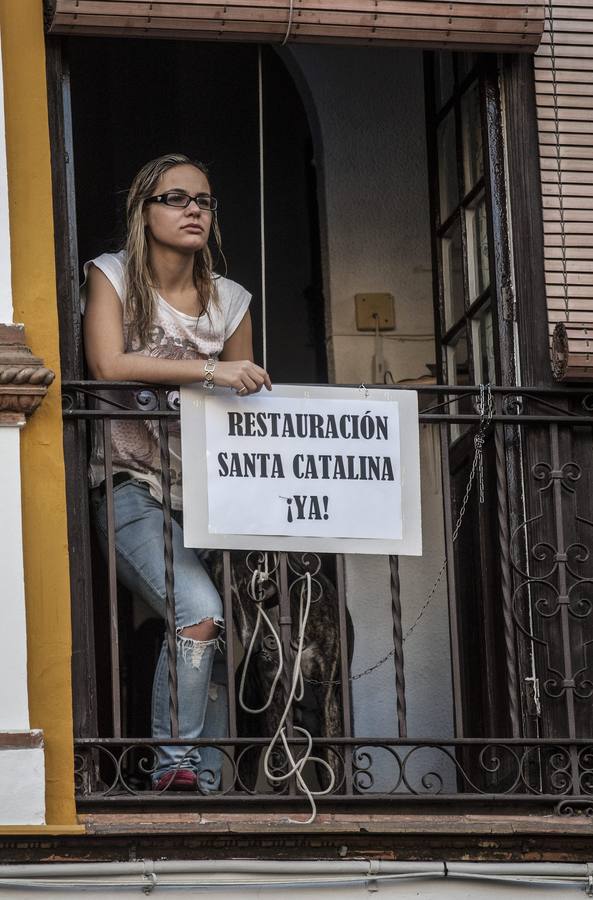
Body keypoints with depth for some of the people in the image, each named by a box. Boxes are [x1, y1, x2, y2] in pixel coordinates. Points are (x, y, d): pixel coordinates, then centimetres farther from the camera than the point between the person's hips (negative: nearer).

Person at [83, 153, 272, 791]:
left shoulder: (230, 300, 11)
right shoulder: (112, 276, -1)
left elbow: (245, 396, 17)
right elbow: (107, 365, -17)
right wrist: (209, 371, -24)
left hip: (205, 489, 5)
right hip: (132, 486, -4)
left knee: (216, 633, -11)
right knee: (199, 610, -26)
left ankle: (206, 778, -4)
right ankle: (175, 763, -18)